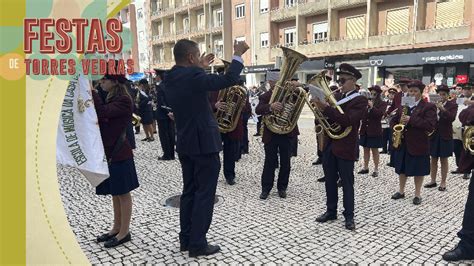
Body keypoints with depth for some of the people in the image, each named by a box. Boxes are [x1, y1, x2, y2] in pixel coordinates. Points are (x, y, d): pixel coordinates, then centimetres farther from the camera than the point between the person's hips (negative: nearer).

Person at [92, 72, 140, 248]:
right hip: (108, 152, 9)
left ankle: (124, 232, 14)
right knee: (115, 193, 16)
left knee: (122, 193, 2)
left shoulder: (123, 100, -14)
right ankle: (116, 228, 28)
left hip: (119, 154, -9)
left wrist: (91, 91, -20)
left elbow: (103, 112, -28)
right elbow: (100, 117, 8)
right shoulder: (110, 99, 14)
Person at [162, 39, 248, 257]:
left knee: (189, 191, 16)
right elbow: (229, 79, -18)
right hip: (204, 143, -8)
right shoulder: (193, 76, -19)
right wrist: (238, 54, -5)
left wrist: (200, 68, 23)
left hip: (185, 144, 9)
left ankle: (185, 239, 25)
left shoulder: (170, 79, 6)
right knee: (204, 194, 2)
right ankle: (197, 243, 10)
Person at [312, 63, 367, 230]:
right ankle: (331, 211, 26)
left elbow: (347, 120, -25)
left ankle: (349, 216, 17)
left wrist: (325, 108, -30)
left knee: (347, 183, 5)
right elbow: (329, 117, 13)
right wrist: (319, 106, -7)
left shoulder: (360, 101, -10)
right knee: (330, 181, 13)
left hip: (346, 148, -6)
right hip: (329, 145, 7)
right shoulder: (336, 97, 11)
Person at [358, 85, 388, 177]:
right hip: (365, 130, 4)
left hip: (375, 131, -4)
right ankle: (365, 168, 20)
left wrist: (372, 107, -28)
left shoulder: (382, 104, -2)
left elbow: (380, 114, -18)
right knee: (366, 149, 10)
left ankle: (376, 169, 10)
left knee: (374, 150, 2)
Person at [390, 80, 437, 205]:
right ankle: (401, 191, 28)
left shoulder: (429, 106, -7)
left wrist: (411, 120, -25)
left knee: (418, 170, 6)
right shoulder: (402, 105, 9)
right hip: (402, 142, 5)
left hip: (418, 144, -4)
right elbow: (395, 121, 16)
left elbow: (430, 125, -18)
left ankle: (417, 194, 21)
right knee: (402, 168, 13)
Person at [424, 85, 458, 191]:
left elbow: (452, 118, -18)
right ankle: (433, 181, 19)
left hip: (445, 136, -3)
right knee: (433, 159, 9)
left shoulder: (452, 105, -2)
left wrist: (443, 109, -29)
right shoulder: (433, 104, 6)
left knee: (444, 159, 4)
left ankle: (443, 182, 13)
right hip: (433, 134, 3)